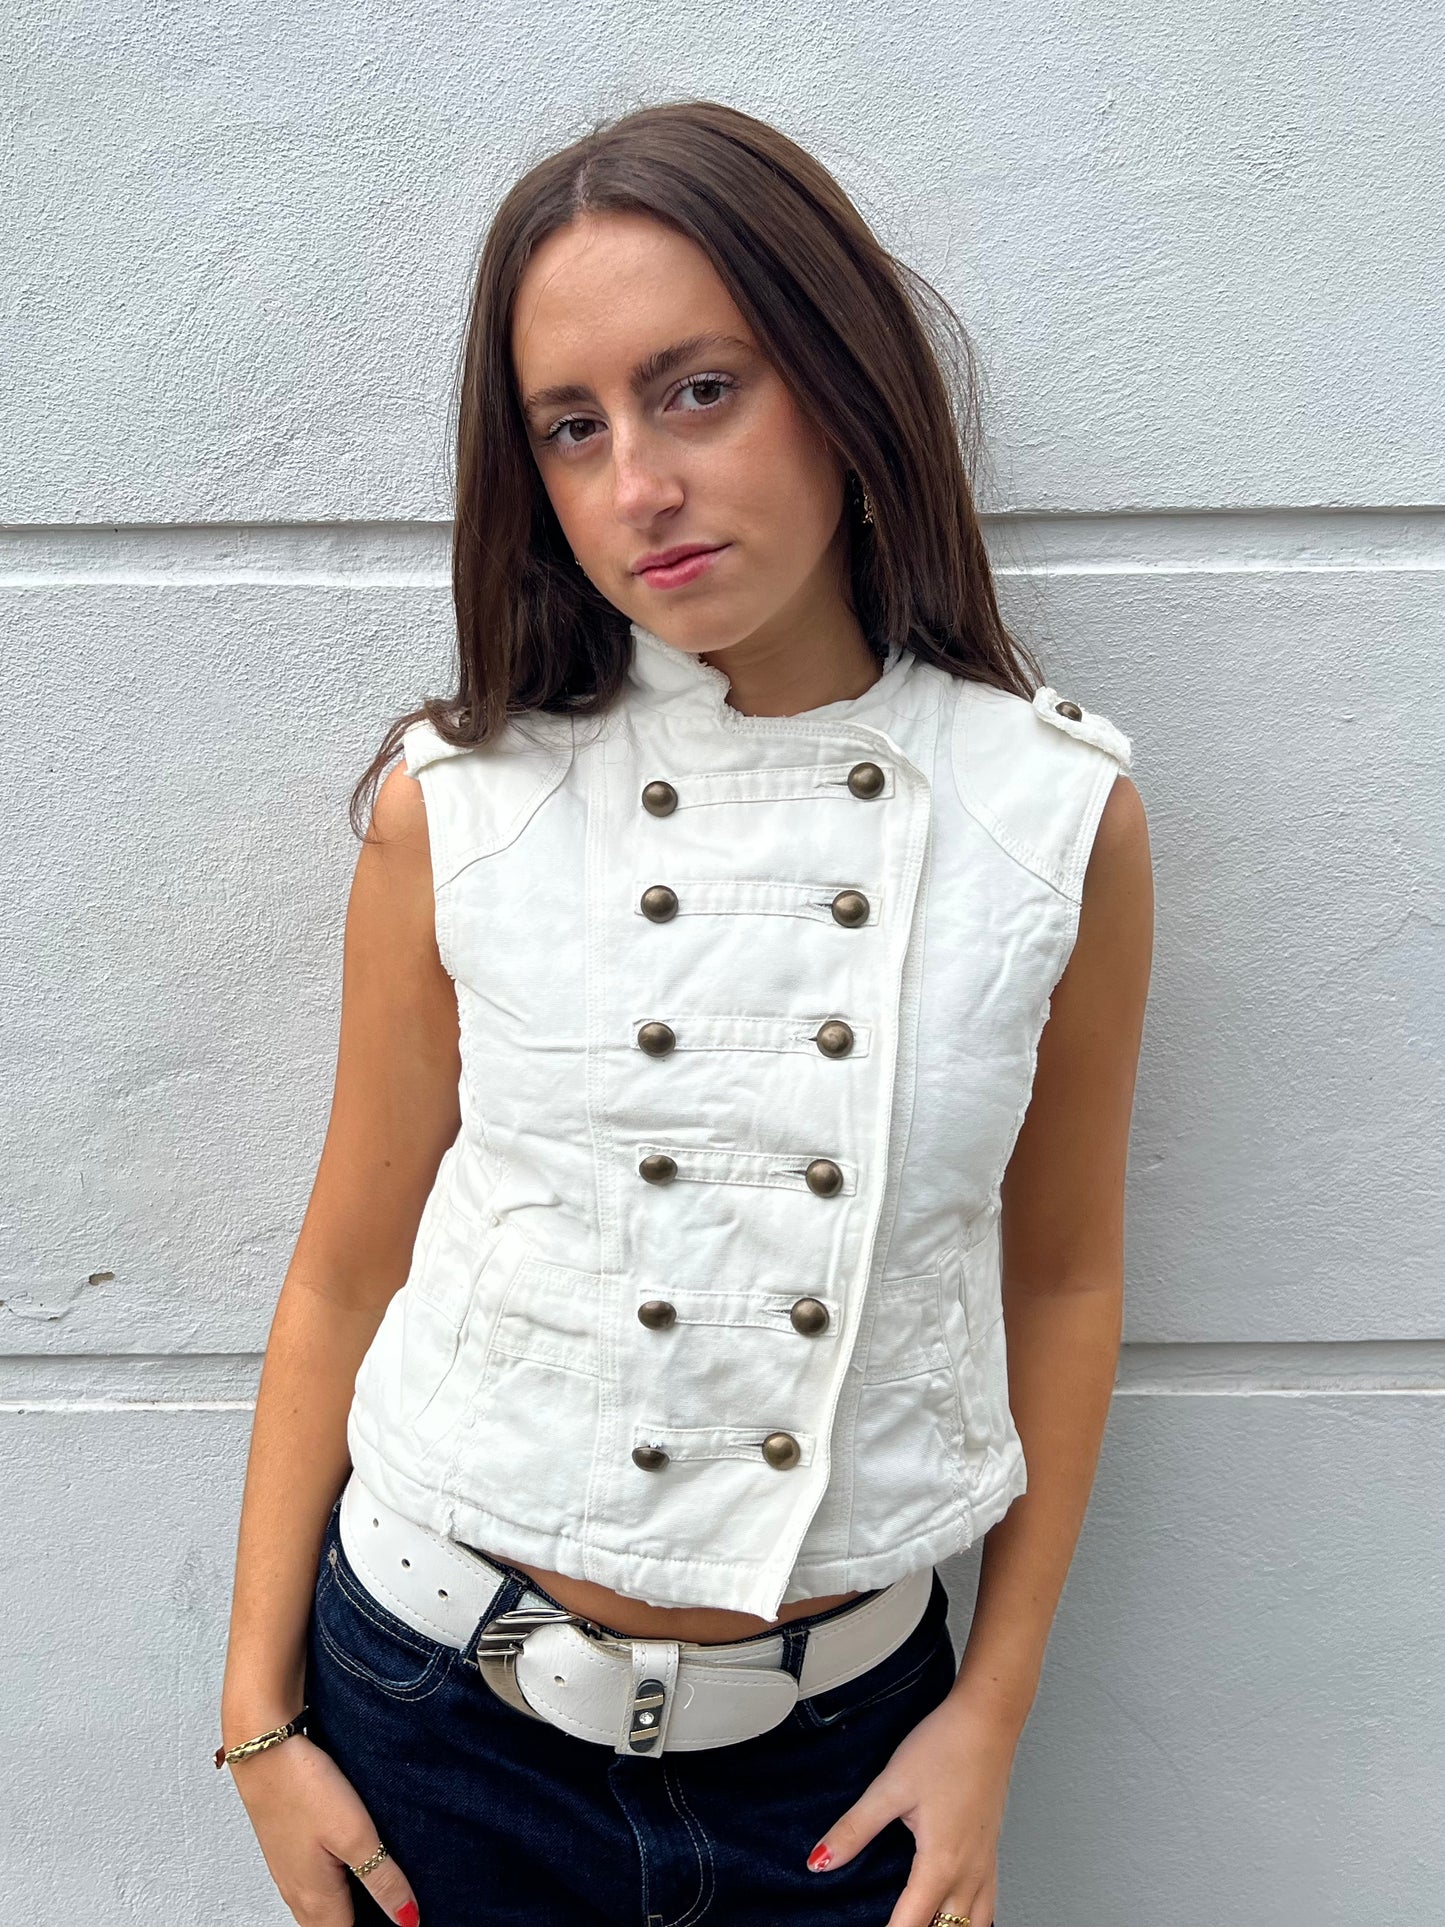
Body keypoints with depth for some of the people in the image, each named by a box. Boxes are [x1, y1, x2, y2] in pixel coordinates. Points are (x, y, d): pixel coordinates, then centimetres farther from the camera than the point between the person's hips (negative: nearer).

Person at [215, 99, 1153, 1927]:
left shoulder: (1063, 816, -10)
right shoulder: (455, 807, -11)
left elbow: (1062, 1276, 0)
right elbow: (345, 1274, -3)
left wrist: (995, 1710, 3)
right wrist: (261, 1716, 2)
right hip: (442, 1714, 0)